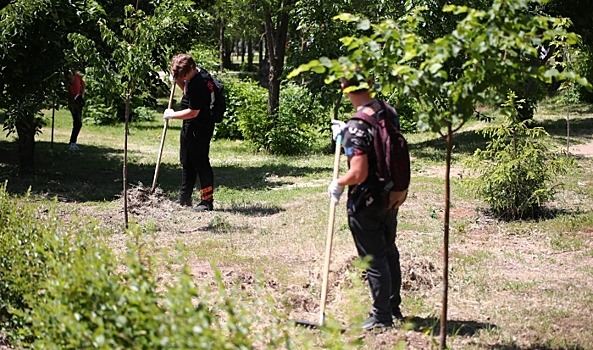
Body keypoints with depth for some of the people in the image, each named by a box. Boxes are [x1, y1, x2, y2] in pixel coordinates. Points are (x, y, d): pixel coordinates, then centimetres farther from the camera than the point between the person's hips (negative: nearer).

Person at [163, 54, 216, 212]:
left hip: (199, 129, -11)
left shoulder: (198, 84, -25)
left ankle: (207, 201, 1)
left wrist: (172, 115, -12)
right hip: (190, 127, 11)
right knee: (186, 162, 17)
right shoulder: (192, 79, 5)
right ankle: (184, 199, 28)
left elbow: (193, 112, -24)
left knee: (200, 163, -5)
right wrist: (178, 81, 8)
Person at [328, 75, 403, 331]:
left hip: (365, 202, -8)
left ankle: (381, 316, 15)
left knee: (373, 259, 5)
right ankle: (393, 307, 35)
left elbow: (358, 173, -29)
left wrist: (338, 184, -10)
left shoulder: (357, 127, -25)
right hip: (392, 195, 8)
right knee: (388, 251, 22)